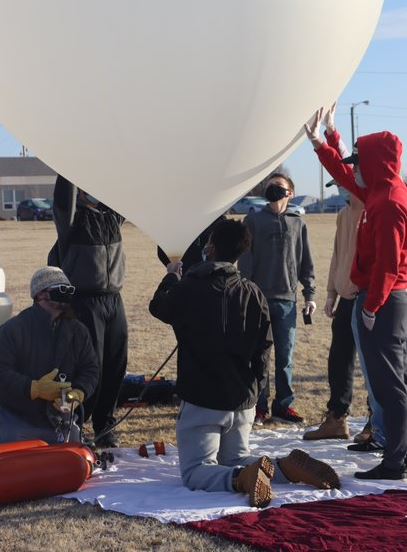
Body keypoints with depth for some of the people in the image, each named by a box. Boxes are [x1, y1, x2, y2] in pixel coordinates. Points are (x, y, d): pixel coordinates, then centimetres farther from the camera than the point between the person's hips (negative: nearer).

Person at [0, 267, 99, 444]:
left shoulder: (78, 331, 6)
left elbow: (90, 369, 4)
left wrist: (78, 393, -18)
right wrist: (35, 389, -28)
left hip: (61, 422, 5)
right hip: (17, 423, -4)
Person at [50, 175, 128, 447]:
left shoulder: (113, 215, 9)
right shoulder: (72, 218, -7)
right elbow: (63, 199, -25)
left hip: (114, 299, 6)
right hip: (85, 300, -6)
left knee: (116, 365, 7)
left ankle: (105, 425, 21)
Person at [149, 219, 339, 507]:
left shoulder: (188, 289, -11)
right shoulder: (253, 293, 0)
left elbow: (158, 307, 13)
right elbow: (263, 348, 3)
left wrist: (172, 276, 32)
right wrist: (254, 391, 16)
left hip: (201, 401, -5)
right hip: (243, 401, 5)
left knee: (195, 470, 1)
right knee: (236, 459, 23)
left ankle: (242, 478, -29)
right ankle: (286, 467, -3)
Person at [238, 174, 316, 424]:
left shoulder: (298, 224, 9)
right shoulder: (254, 221, 4)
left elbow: (306, 263, 11)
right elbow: (245, 260, 0)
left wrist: (310, 294, 5)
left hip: (287, 300, 2)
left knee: (285, 356, 6)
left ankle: (284, 404, 15)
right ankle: (259, 406, 9)